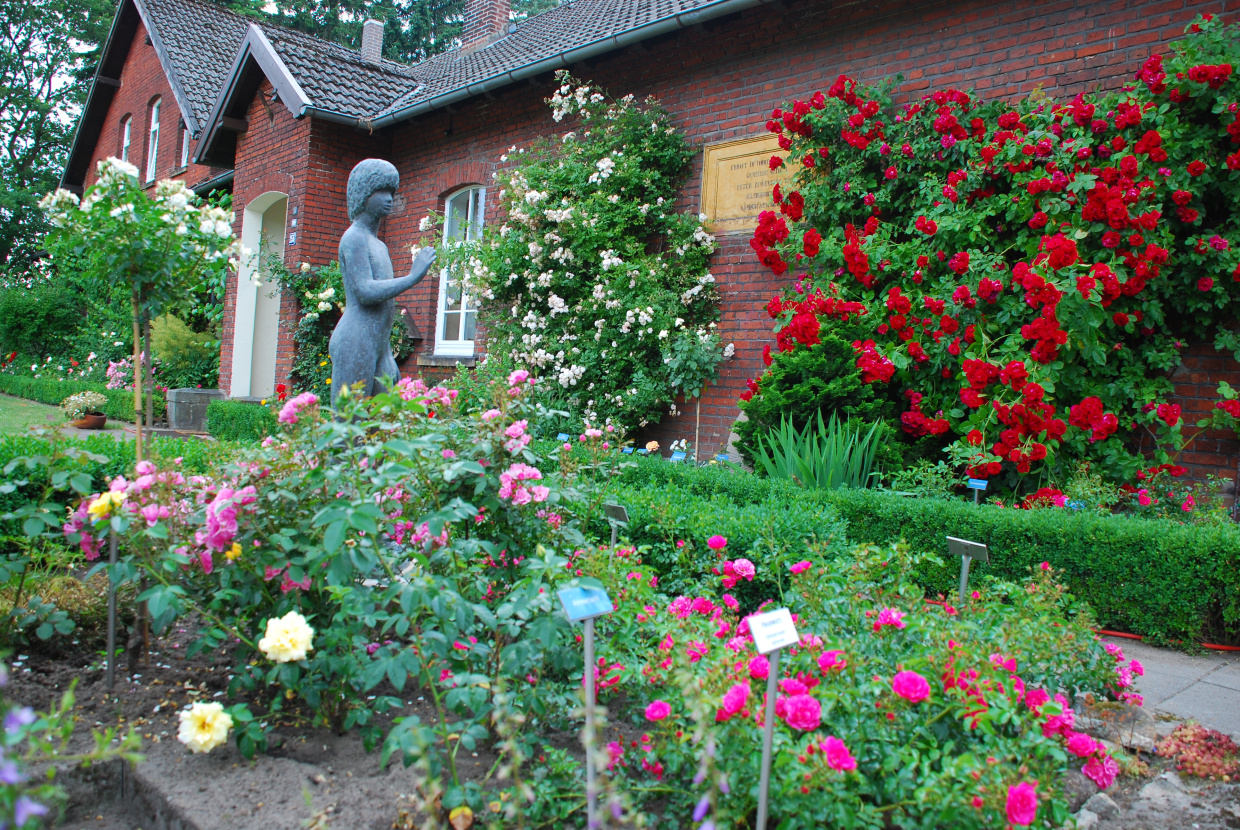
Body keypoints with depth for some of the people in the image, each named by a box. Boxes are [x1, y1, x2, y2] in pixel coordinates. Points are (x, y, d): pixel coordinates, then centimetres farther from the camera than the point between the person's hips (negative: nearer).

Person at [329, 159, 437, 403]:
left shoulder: (379, 246, 23)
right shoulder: (353, 238, -5)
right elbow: (366, 292, -18)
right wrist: (413, 277, -14)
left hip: (377, 348, 9)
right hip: (353, 346, -9)